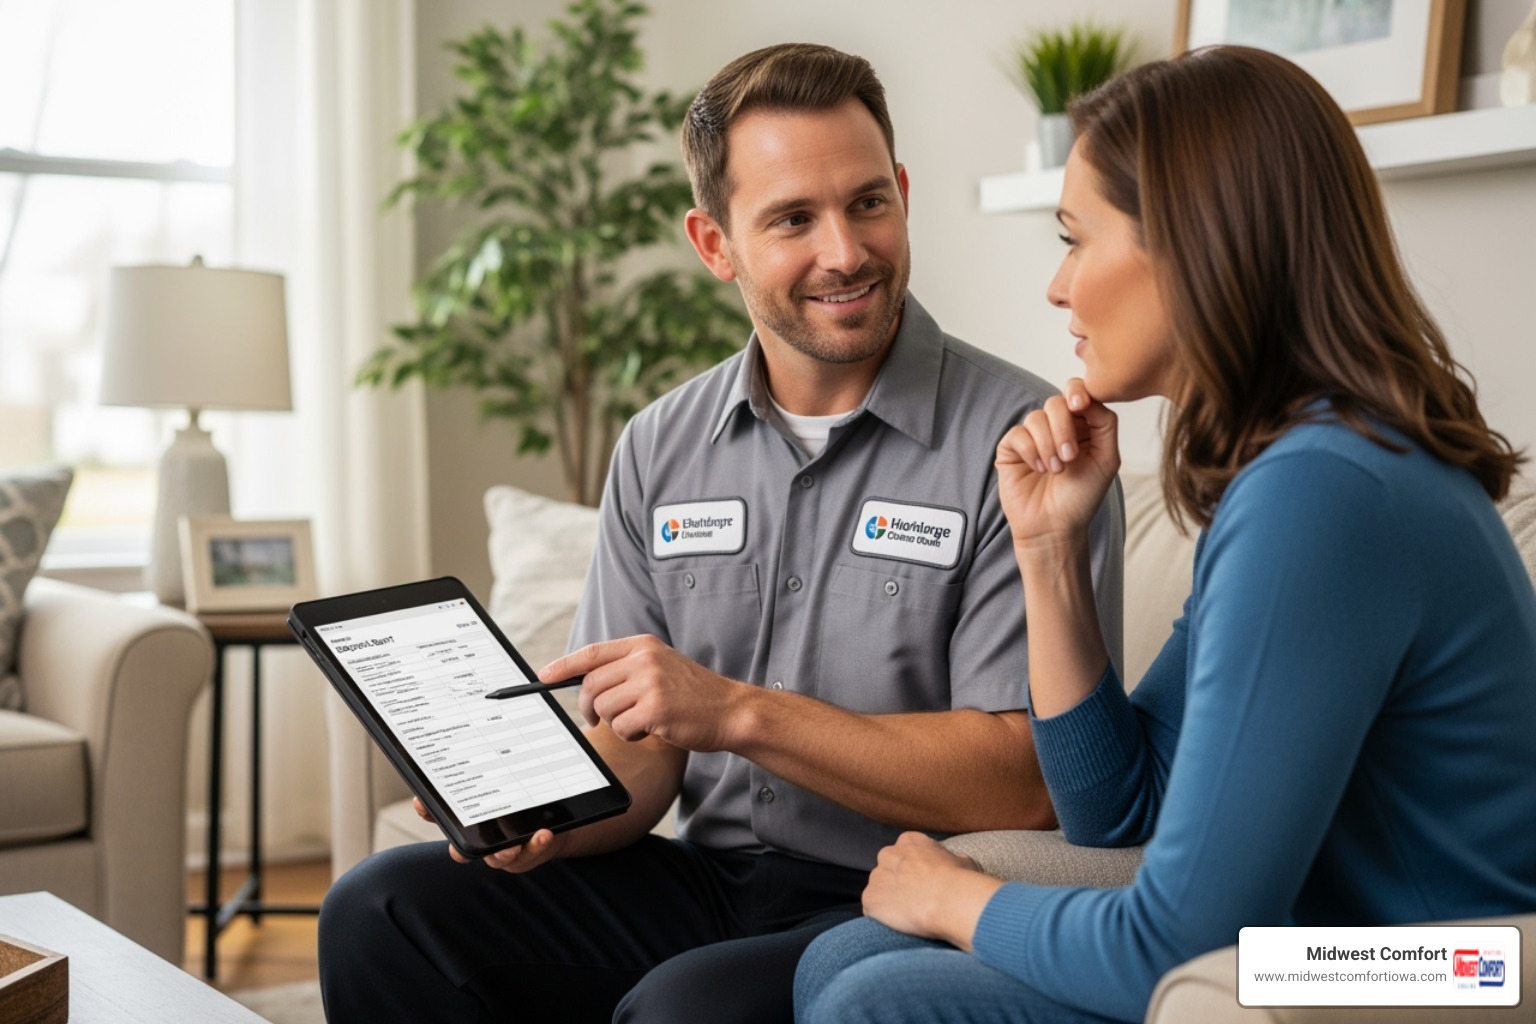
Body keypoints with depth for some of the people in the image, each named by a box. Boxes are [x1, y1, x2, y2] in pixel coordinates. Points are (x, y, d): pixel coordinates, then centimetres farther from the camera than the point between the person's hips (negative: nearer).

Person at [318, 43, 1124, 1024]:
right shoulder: (658, 451, 6)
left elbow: (1025, 787, -17)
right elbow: (639, 752, 8)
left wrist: (739, 711, -21)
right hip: (706, 878, 5)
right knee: (382, 912, -11)